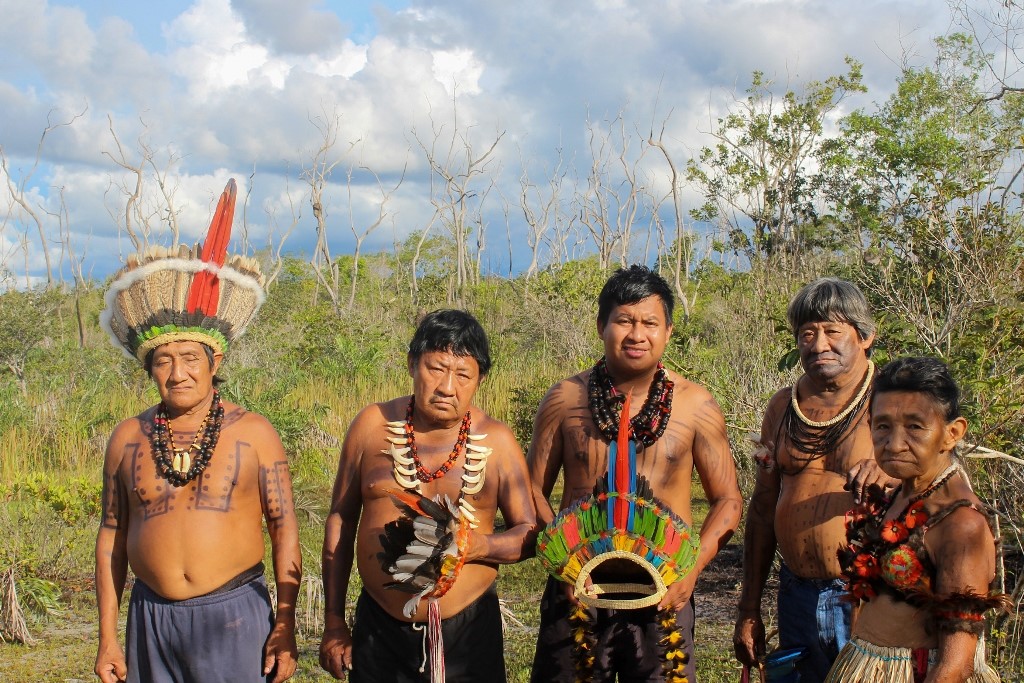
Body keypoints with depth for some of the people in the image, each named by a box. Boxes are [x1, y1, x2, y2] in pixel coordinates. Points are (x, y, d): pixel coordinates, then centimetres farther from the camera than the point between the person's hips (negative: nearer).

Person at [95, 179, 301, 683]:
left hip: (236, 617, -2)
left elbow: (284, 528, -2)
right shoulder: (127, 439, 3)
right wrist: (107, 638, 6)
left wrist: (285, 627, -5)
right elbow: (111, 537, 8)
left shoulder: (253, 433, -4)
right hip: (151, 619, 2)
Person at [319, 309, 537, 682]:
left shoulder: (496, 440, -2)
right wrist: (334, 621, 8)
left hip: (469, 629, 0)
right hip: (379, 629, 1)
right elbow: (341, 519, 7)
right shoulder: (373, 425, -1)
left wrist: (475, 546, -19)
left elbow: (528, 534, 3)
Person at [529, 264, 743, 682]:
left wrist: (693, 566, -9)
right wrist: (560, 559, -9)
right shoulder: (565, 399, -1)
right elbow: (533, 490, 4)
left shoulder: (696, 405, -2)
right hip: (577, 589, 1)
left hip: (662, 596, 0)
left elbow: (728, 500, 4)